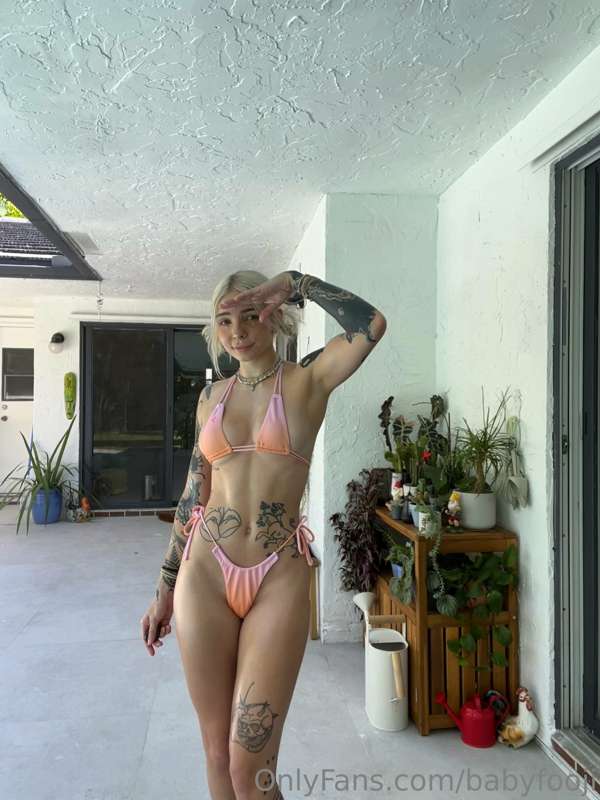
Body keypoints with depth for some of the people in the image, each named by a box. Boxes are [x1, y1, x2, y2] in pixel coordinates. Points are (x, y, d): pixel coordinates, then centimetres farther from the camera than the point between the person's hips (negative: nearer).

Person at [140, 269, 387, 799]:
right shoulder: (213, 395, 11)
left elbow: (372, 324, -17)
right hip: (205, 574, 4)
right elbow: (194, 495, 13)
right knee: (217, 751, 15)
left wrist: (294, 282, -9)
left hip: (279, 578, -3)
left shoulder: (308, 380, 1)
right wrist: (165, 589, 14)